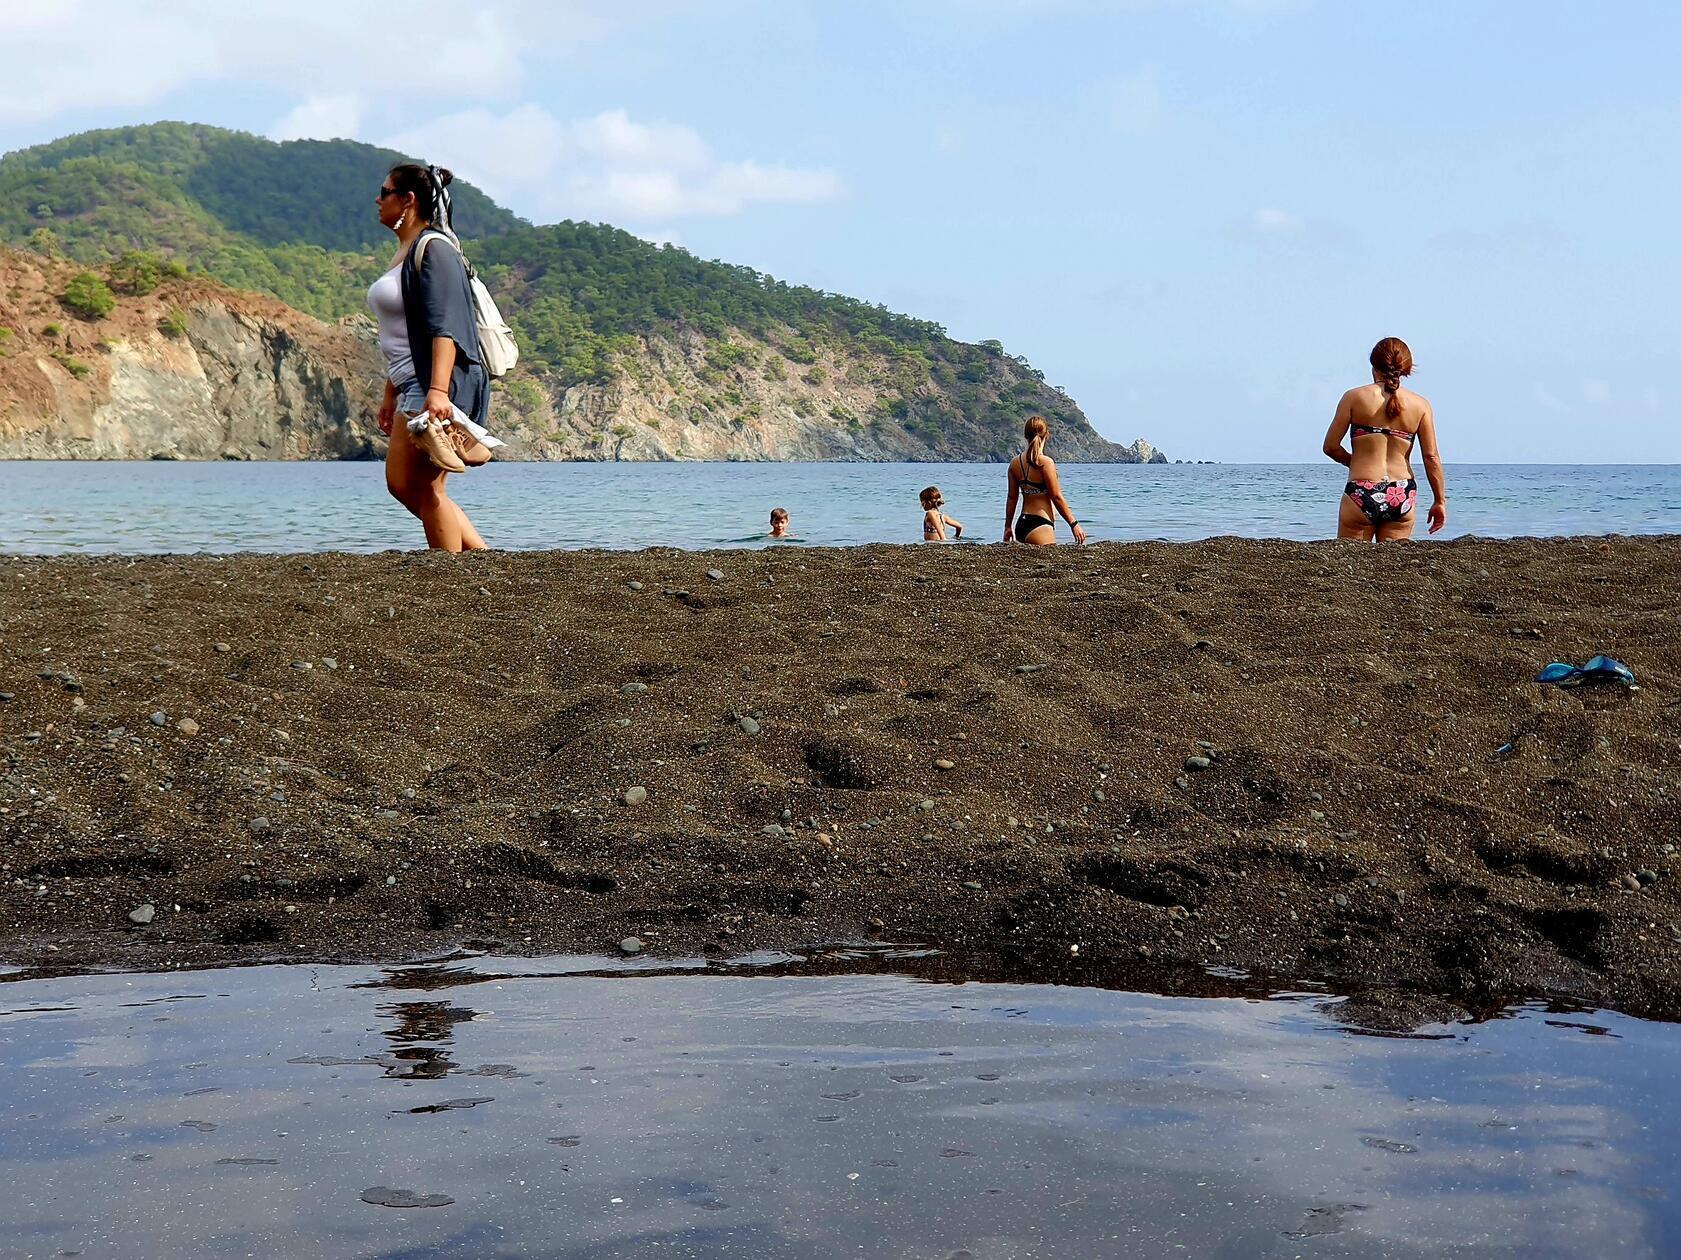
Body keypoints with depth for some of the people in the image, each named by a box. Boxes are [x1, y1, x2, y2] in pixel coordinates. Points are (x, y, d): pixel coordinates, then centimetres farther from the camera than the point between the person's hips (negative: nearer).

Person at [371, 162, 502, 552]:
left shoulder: (433, 249, -11)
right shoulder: (405, 252, 18)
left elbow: (444, 327, -21)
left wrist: (437, 390, -30)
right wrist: (391, 396, 24)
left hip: (439, 386, -10)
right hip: (413, 386, 10)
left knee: (424, 488, -7)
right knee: (402, 484, 12)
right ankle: (481, 557, 15)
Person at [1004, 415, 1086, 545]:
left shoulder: (1015, 463, 8)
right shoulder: (1045, 462, -11)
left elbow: (1012, 498, 13)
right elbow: (1057, 497, -9)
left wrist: (1007, 527, 21)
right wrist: (1074, 524, -2)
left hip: (1022, 524, 8)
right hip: (1040, 526, -7)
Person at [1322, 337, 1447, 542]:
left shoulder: (1355, 397, -1)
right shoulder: (1420, 405, 4)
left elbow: (1330, 447, 1)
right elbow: (1431, 457, 3)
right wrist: (1440, 501, 10)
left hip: (1361, 494, -3)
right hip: (1403, 497, 3)